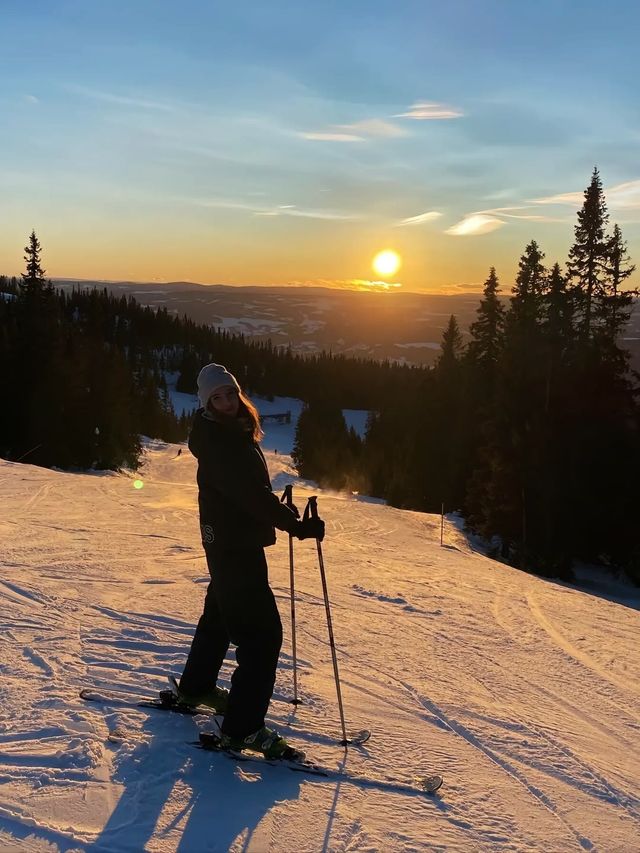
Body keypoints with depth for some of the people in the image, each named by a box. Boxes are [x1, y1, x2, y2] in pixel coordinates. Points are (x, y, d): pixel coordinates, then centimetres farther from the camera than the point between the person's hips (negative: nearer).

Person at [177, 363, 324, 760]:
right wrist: (296, 525, -34)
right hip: (233, 544, -11)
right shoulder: (217, 443, -21)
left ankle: (196, 687, 45)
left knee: (221, 614, 26)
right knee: (262, 632, -11)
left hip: (235, 542, 11)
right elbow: (251, 494, -31)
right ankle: (242, 727, -5)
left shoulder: (237, 433, 9)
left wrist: (286, 513, 11)